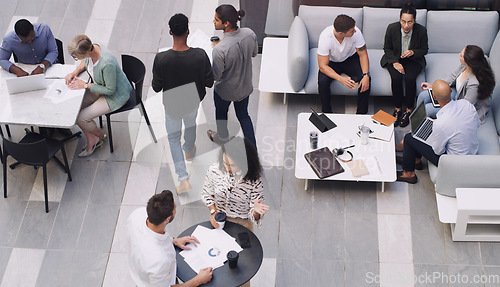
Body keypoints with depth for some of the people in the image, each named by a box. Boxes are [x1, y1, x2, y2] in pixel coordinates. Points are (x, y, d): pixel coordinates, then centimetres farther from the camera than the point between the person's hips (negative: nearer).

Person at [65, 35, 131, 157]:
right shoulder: (91, 47, -14)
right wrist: (75, 72, -7)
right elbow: (85, 62, 11)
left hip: (116, 96, -8)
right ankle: (91, 139, 15)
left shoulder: (107, 63, -39)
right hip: (100, 87, 8)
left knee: (80, 118, -11)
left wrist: (85, 85, -20)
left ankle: (100, 135, 21)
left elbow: (110, 90, -25)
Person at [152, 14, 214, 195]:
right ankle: (189, 150, 64)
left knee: (174, 139, 20)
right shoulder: (200, 55, -26)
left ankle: (183, 179, 14)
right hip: (193, 102, 2)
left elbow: (156, 88, -17)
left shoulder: (161, 59, -29)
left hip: (172, 105, -2)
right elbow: (209, 83, -14)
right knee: (191, 125, 34)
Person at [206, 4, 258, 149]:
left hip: (225, 90, -4)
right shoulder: (250, 34, -22)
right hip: (245, 86, 4)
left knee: (221, 112, 29)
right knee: (243, 115, 27)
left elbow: (216, 76, -24)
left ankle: (222, 136, 58)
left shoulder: (219, 50, -39)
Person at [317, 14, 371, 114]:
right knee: (322, 81, -31)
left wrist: (366, 75, -30)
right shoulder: (325, 37, -33)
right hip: (331, 61, -2)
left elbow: (363, 55, -14)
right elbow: (323, 66, -29)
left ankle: (361, 113, -6)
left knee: (365, 80, -24)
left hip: (350, 58, 2)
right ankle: (326, 113, -8)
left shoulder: (355, 32, -28)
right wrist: (341, 79, -43)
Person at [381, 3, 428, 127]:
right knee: (396, 77, -29)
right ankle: (397, 109, -11)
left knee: (410, 78, -29)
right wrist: (395, 62, -16)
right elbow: (387, 48, -2)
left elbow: (424, 49, 0)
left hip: (413, 60, 0)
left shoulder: (421, 30, -17)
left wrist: (412, 52, -21)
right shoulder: (392, 28, -17)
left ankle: (409, 110, -9)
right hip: (394, 59, 0)